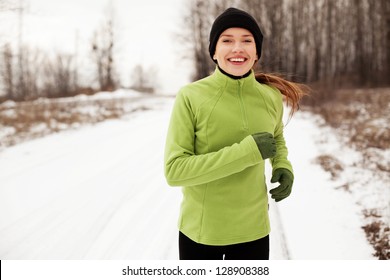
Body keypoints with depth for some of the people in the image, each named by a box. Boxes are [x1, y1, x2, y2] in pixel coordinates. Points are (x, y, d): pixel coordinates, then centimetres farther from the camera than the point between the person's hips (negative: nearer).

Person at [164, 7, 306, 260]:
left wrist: (283, 166, -3)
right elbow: (174, 170, -20)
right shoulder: (190, 97, -15)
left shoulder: (271, 97, -4)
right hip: (199, 231, -2)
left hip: (252, 229, 3)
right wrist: (246, 152, -25)